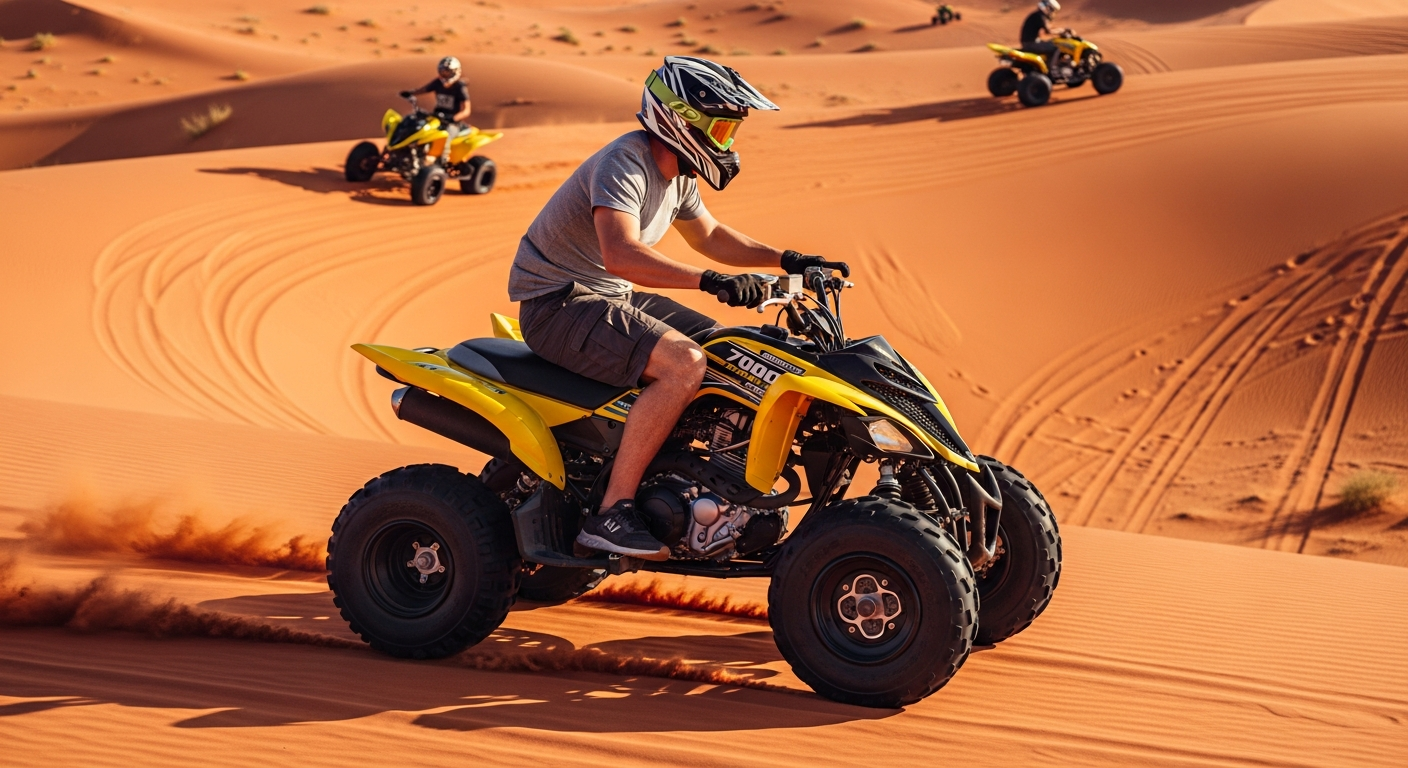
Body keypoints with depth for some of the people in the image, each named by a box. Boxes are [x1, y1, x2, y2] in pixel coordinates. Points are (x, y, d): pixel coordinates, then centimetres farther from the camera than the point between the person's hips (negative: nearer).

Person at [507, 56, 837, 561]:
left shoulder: (676, 173, 9)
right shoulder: (624, 163, -23)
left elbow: (707, 235, 26)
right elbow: (621, 254, -39)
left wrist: (786, 261, 16)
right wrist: (711, 282, -45)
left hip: (612, 298, 10)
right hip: (558, 305, -10)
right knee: (684, 363, -29)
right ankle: (612, 513, -29)